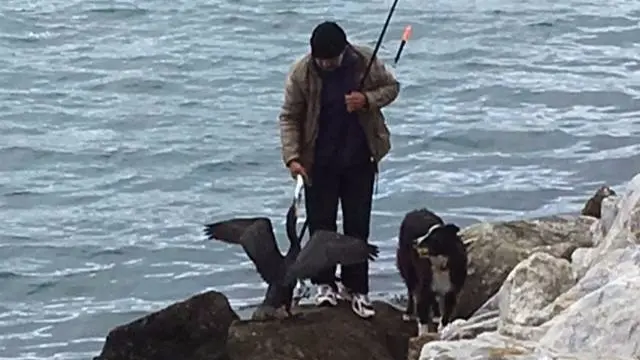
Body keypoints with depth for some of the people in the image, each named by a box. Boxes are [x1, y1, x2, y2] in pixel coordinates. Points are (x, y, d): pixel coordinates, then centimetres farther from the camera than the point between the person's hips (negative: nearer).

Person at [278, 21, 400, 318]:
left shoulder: (365, 62, -11)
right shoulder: (301, 73, -14)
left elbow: (392, 87, 4)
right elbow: (289, 117, -8)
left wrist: (368, 99, -17)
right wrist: (292, 157, -19)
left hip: (359, 159, 1)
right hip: (319, 162, -1)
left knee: (358, 225, 6)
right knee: (321, 224, 4)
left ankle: (357, 288, 15)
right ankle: (324, 283, 19)